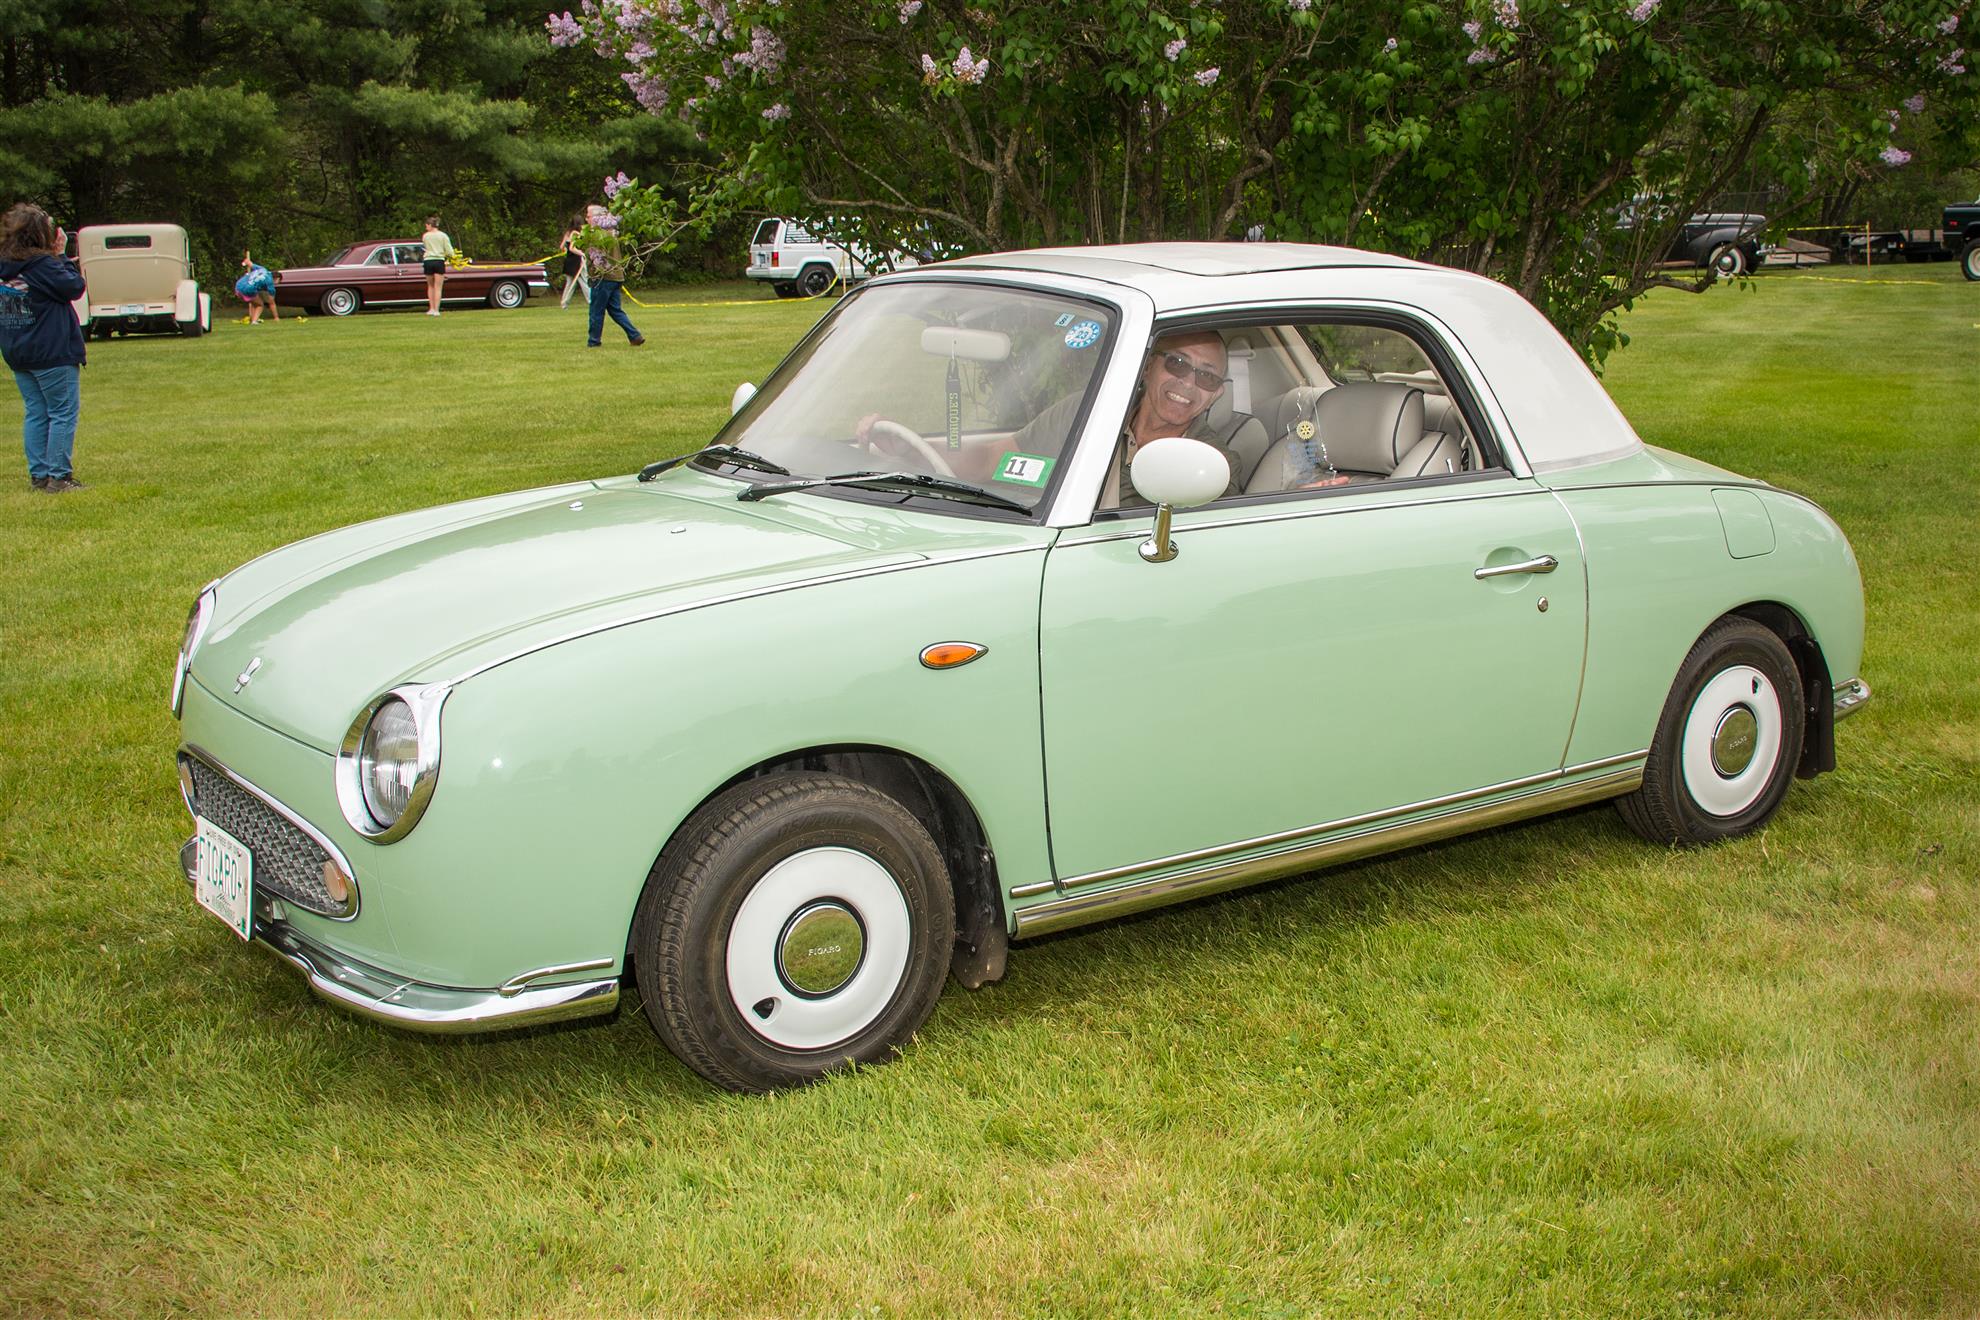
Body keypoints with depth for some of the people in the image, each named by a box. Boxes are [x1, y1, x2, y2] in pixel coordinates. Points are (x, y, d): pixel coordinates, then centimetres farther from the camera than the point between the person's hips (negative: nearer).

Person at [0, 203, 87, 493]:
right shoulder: (42, 265, -17)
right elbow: (75, 287, -12)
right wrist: (61, 256, -6)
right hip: (53, 354, -7)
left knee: (36, 414, 13)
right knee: (63, 413, 0)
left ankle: (39, 474, 14)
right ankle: (59, 476, -3)